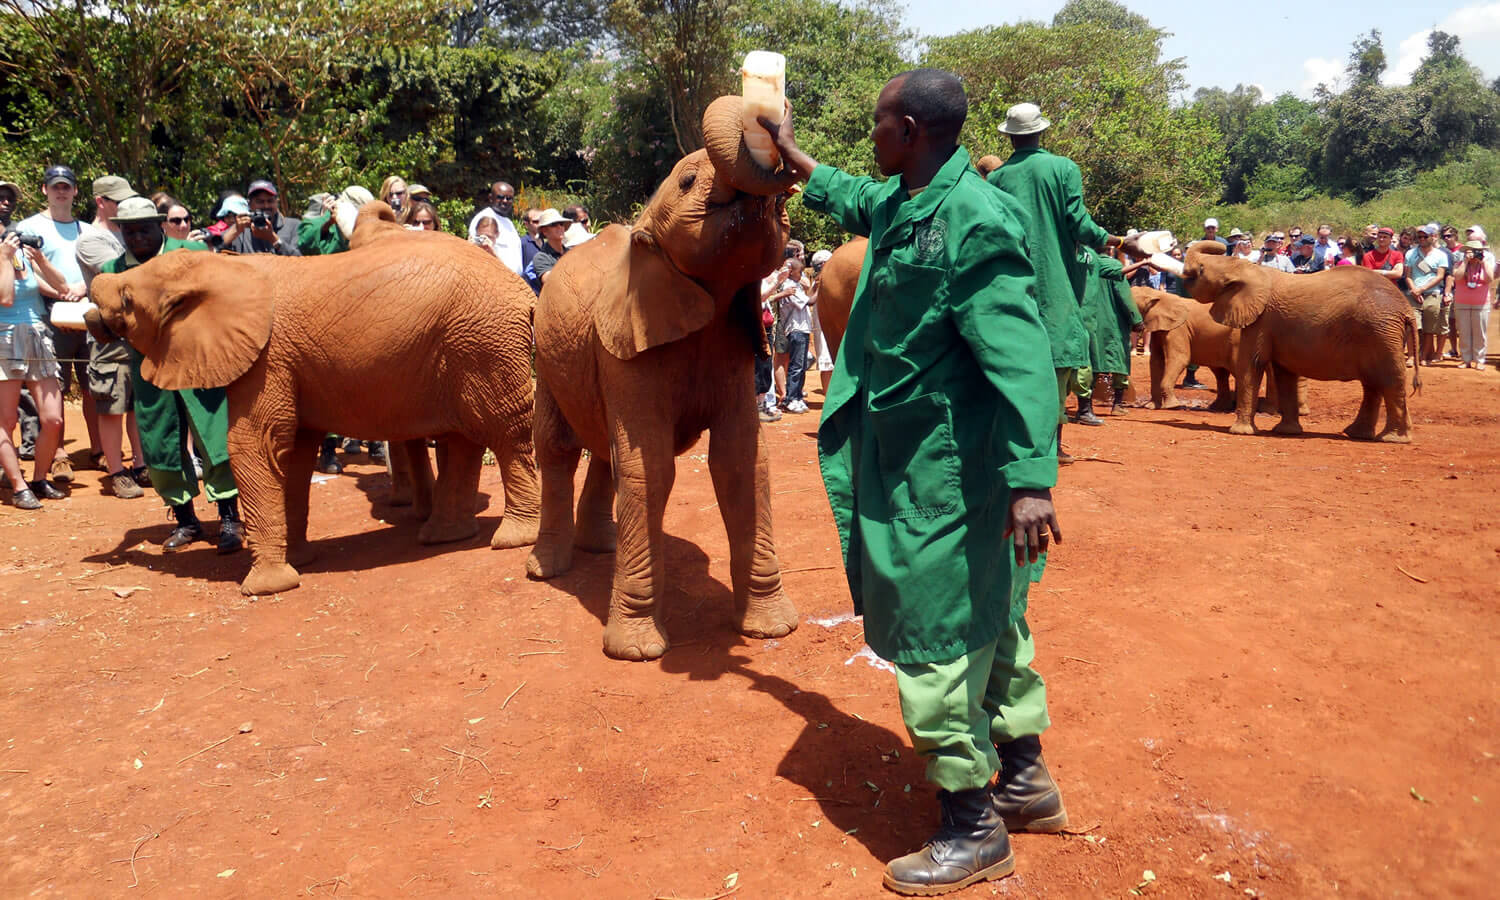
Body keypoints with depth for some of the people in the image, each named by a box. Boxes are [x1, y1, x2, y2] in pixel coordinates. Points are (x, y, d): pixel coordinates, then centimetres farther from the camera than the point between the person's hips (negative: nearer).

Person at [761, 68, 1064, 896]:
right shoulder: (897, 205, 8)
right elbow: (849, 199, 35)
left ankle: (972, 830, 17)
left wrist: (1031, 478, -31)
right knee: (983, 618, 19)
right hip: (905, 459, 10)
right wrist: (792, 157, 45)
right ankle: (1026, 779, 36)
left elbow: (1020, 357, -26)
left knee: (935, 637, 0)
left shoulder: (975, 221, -20)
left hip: (947, 474, -10)